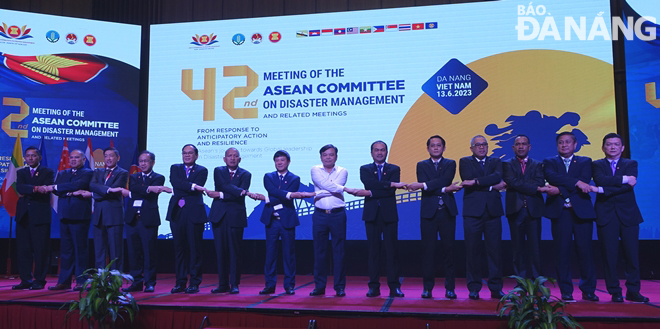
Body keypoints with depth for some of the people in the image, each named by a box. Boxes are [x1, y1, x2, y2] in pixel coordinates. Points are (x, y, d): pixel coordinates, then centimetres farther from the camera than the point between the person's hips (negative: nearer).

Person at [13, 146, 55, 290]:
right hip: (23, 215, 4)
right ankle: (25, 280, 12)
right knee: (23, 249, 4)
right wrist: (35, 188, -19)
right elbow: (19, 188, -3)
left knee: (40, 250, -3)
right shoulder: (21, 172, 17)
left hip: (40, 215, -4)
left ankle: (39, 280, 4)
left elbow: (45, 190, -9)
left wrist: (27, 193, -6)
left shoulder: (48, 172, 6)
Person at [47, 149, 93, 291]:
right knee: (65, 249, 7)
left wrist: (56, 187, -11)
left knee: (80, 248, -2)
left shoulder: (87, 173, 1)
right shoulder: (62, 174, 18)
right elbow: (56, 190, 2)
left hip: (79, 215, -5)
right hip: (64, 215, 5)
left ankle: (80, 281, 4)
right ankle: (64, 281, 13)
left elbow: (77, 185, -16)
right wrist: (72, 193, -13)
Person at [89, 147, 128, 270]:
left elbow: (114, 192, -10)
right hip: (98, 216, 5)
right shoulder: (98, 172, 18)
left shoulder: (122, 173, 2)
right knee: (99, 250, 8)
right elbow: (92, 185, -3)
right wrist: (108, 189, -19)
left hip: (114, 216, -5)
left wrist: (93, 194, -5)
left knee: (115, 250, -1)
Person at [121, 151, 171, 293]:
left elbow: (151, 195, -11)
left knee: (149, 252, -3)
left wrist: (130, 193, -11)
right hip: (132, 219, 4)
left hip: (148, 219, -4)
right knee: (133, 252, 6)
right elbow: (133, 188, -6)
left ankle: (149, 283, 7)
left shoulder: (158, 178, 5)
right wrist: (149, 189, -21)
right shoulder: (133, 177, 17)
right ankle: (136, 282, 15)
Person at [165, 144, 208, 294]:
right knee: (179, 247, 6)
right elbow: (176, 183, -6)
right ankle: (180, 282, 14)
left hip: (194, 213, -3)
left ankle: (194, 283, 7)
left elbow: (197, 189, -9)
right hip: (177, 213, 3)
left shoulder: (202, 171, 7)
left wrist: (180, 191, -10)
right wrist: (192, 186, -15)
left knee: (195, 248, -1)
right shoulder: (175, 168, 14)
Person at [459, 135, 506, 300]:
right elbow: (468, 180, -7)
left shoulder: (495, 161, 16)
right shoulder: (465, 162, 11)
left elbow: (497, 176, -6)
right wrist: (491, 186, -8)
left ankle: (496, 288, 12)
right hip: (473, 211, -2)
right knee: (472, 250, 0)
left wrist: (476, 181, -16)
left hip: (493, 211, 2)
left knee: (494, 250, 1)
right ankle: (474, 288, 9)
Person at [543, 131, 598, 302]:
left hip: (582, 211, 0)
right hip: (560, 212, 0)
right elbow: (552, 177, -9)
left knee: (585, 251, 0)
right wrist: (577, 182, -19)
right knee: (562, 252, 0)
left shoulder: (585, 162, 13)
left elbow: (585, 180, -6)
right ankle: (566, 291, 8)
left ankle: (588, 290, 12)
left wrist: (561, 189, -17)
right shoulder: (550, 162, 12)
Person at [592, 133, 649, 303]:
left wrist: (601, 190, -15)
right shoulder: (597, 165, 10)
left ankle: (633, 291, 14)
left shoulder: (631, 164, 9)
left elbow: (628, 186, -9)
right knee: (609, 255, -1)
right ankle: (615, 292, 8)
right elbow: (600, 179, -12)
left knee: (632, 253, 1)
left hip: (628, 214, 1)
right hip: (606, 215, -1)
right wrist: (623, 179, -14)